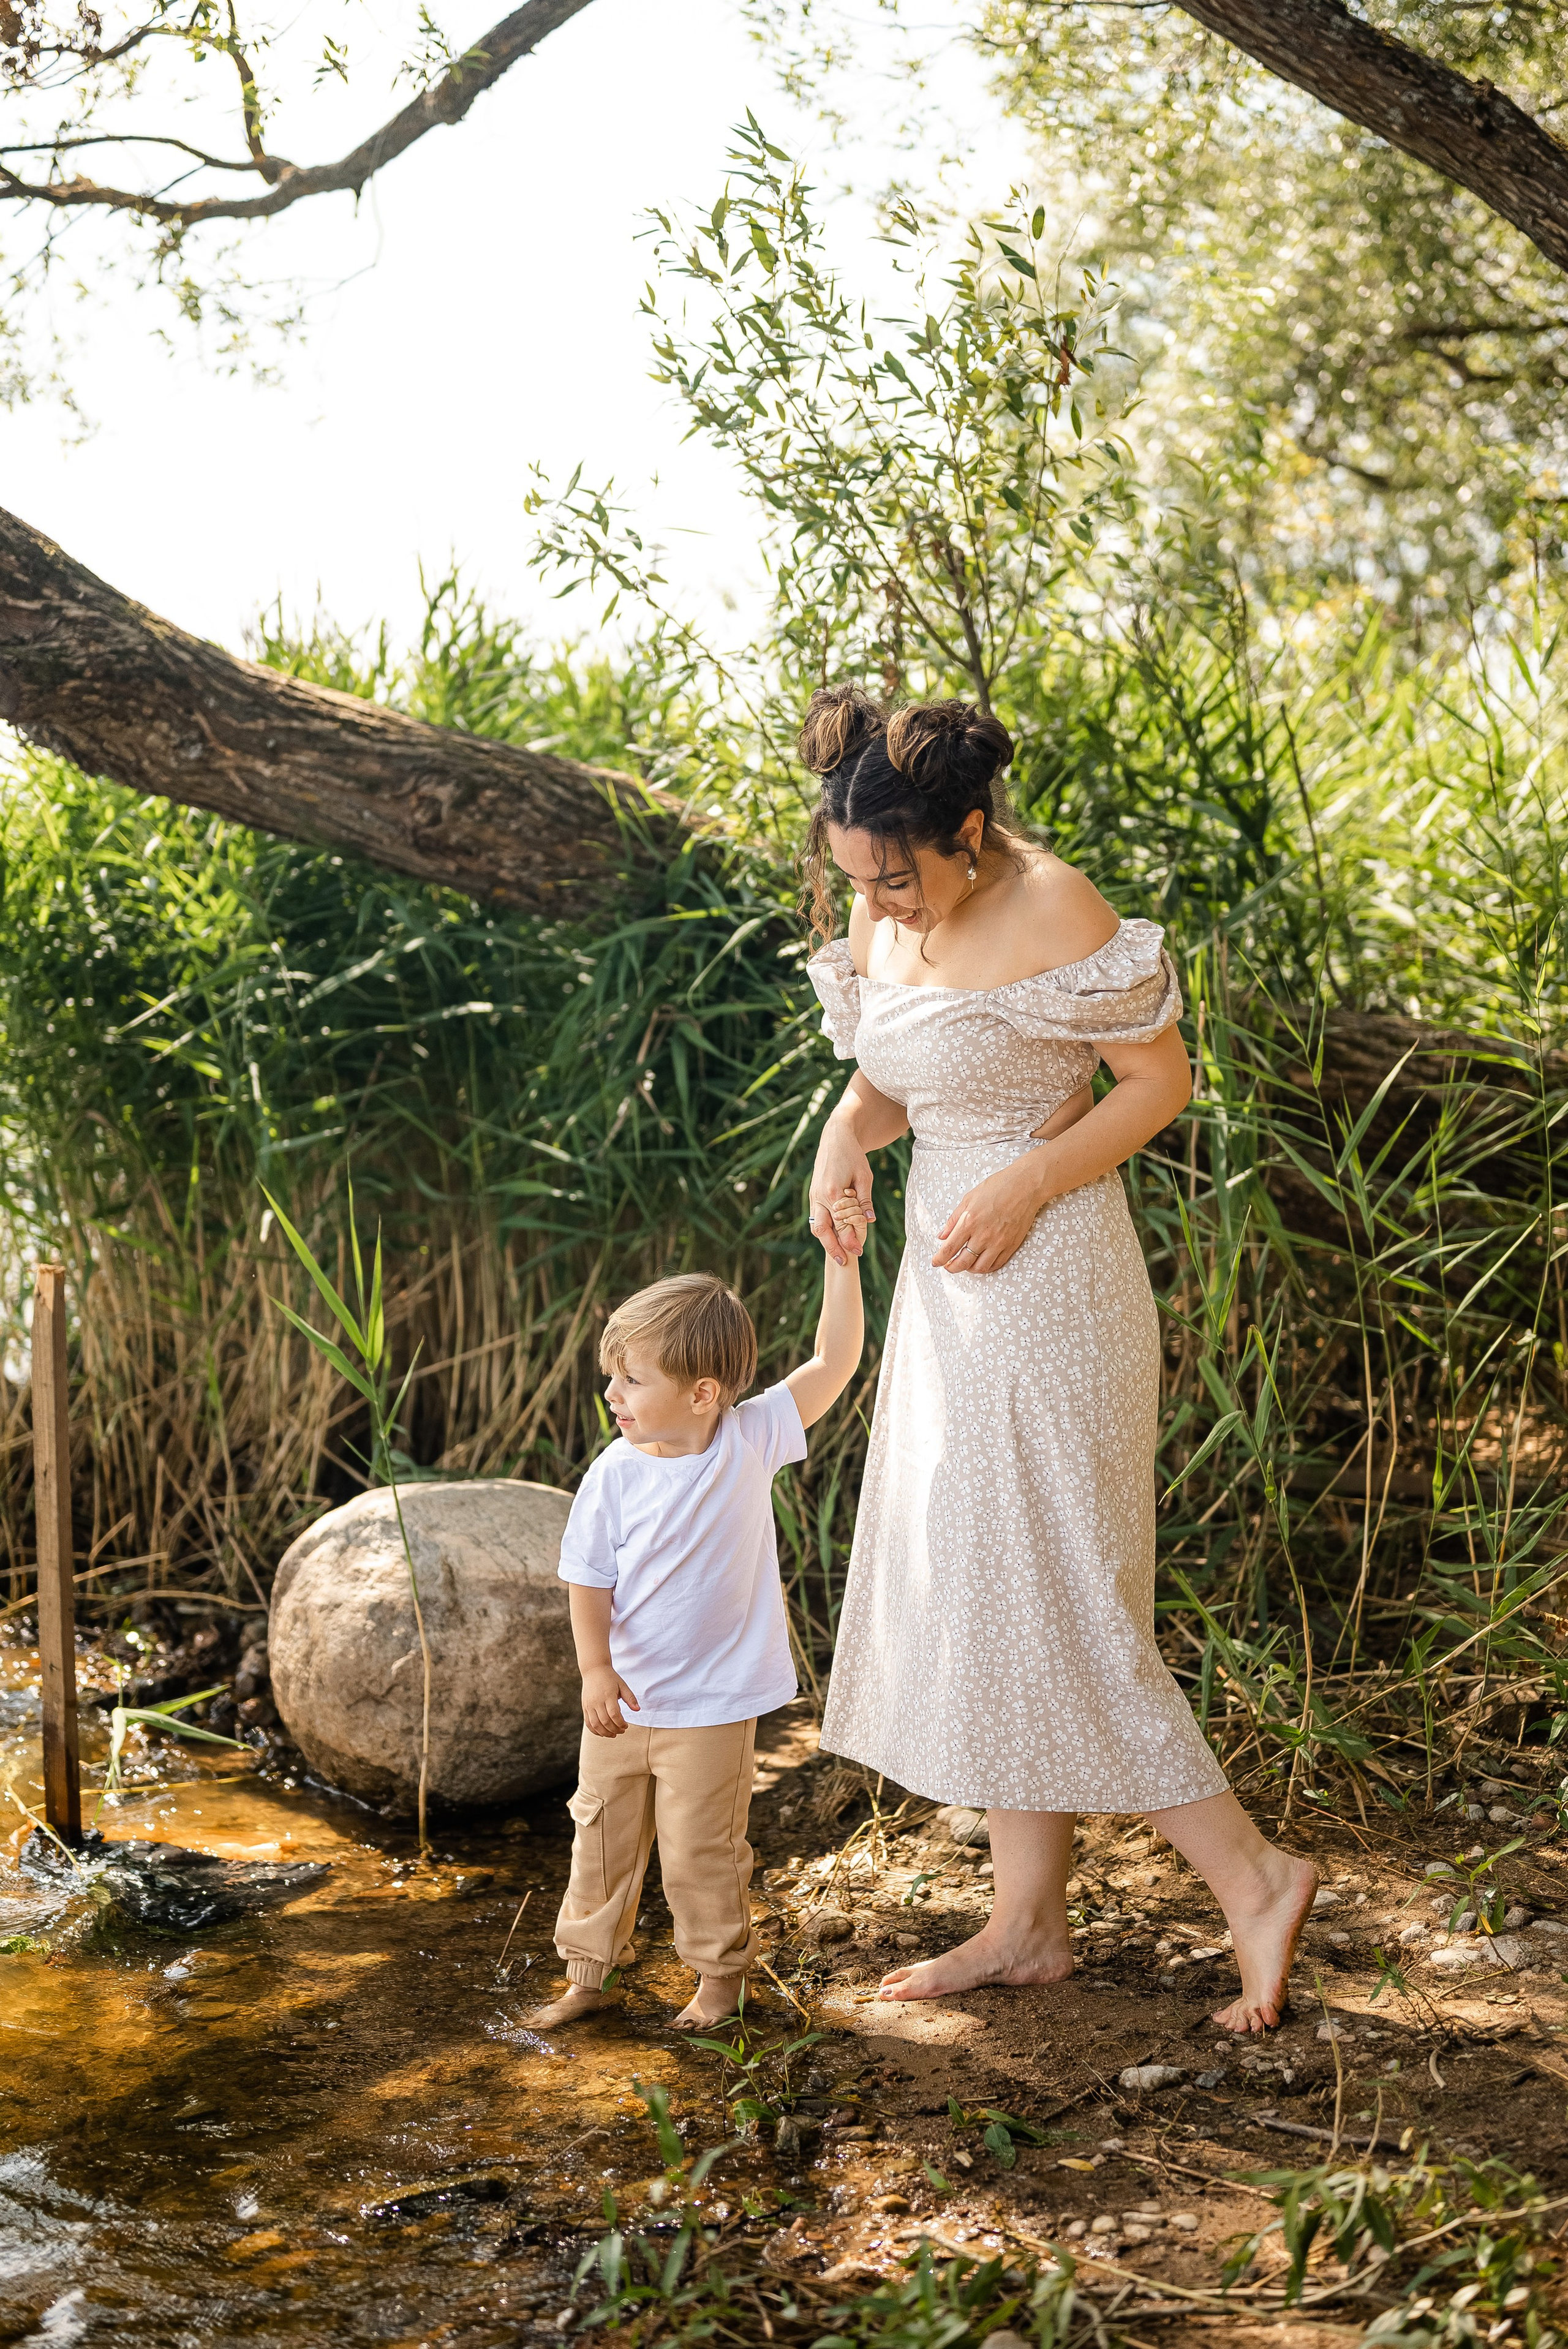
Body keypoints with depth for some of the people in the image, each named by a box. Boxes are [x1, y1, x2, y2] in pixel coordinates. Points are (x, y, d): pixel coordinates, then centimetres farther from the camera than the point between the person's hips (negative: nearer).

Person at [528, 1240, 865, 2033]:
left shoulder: (751, 1440, -10)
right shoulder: (614, 1476, -9)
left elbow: (834, 1361, -10)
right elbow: (589, 1580, -6)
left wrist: (842, 1261, -15)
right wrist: (596, 1667, -18)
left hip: (711, 1706, -2)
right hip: (623, 1699, 2)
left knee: (701, 1849, 5)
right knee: (602, 1835, 14)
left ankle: (720, 1972, 25)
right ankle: (587, 1973, 29)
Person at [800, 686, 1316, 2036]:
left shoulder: (1053, 914, -19)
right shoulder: (884, 916, 3)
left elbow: (1163, 1080, -12)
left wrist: (1024, 1189, -20)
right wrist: (847, 1136, -6)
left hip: (1045, 1272, -8)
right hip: (946, 1276, 8)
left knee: (1036, 1596, -6)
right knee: (972, 1595, 11)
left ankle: (1252, 1874, 6)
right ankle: (1029, 1923, 20)